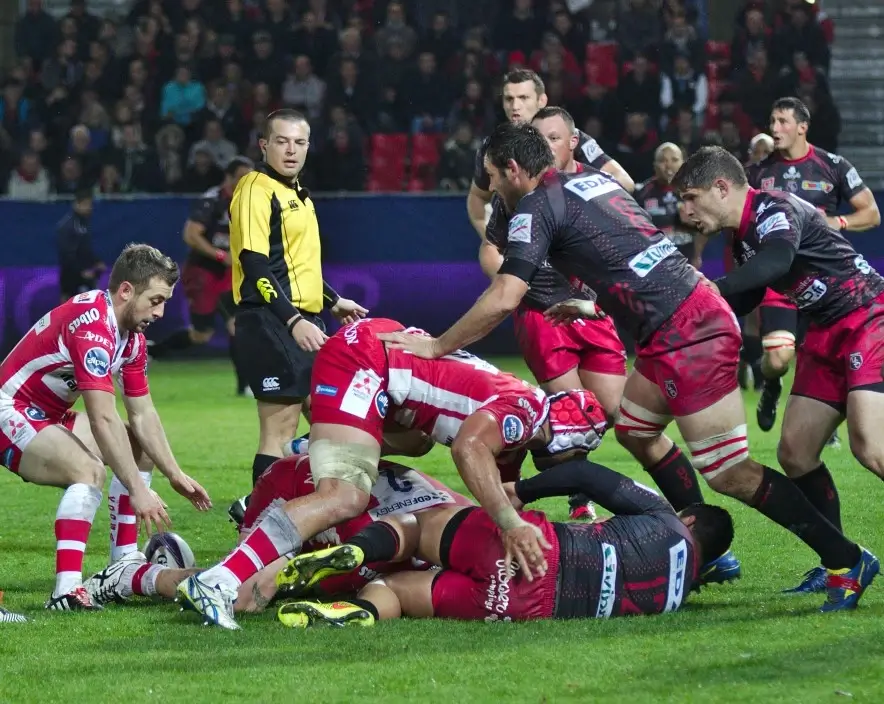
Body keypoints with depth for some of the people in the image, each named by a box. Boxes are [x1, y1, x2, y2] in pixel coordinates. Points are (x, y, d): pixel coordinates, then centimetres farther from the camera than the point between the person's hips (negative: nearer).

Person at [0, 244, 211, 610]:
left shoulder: (131, 336, 3)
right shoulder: (92, 325, -27)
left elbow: (143, 415, 12)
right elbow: (103, 419, -33)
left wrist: (175, 475, 7)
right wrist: (137, 490, -34)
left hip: (49, 416, 11)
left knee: (138, 447, 16)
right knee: (88, 469, -33)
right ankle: (66, 590, -39)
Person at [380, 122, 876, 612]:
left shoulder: (537, 206, -6)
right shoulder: (594, 181, 19)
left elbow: (503, 299, -13)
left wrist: (435, 346, -4)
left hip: (685, 335, -10)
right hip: (695, 310, 10)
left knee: (729, 473, -9)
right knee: (635, 431, 22)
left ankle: (845, 560, -9)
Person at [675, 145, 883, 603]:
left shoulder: (774, 209, -17)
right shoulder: (743, 239, 11)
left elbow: (776, 261, -38)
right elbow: (743, 299, 24)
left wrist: (713, 289, -43)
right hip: (827, 334, 10)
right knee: (795, 453, 4)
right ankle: (845, 565, 12)